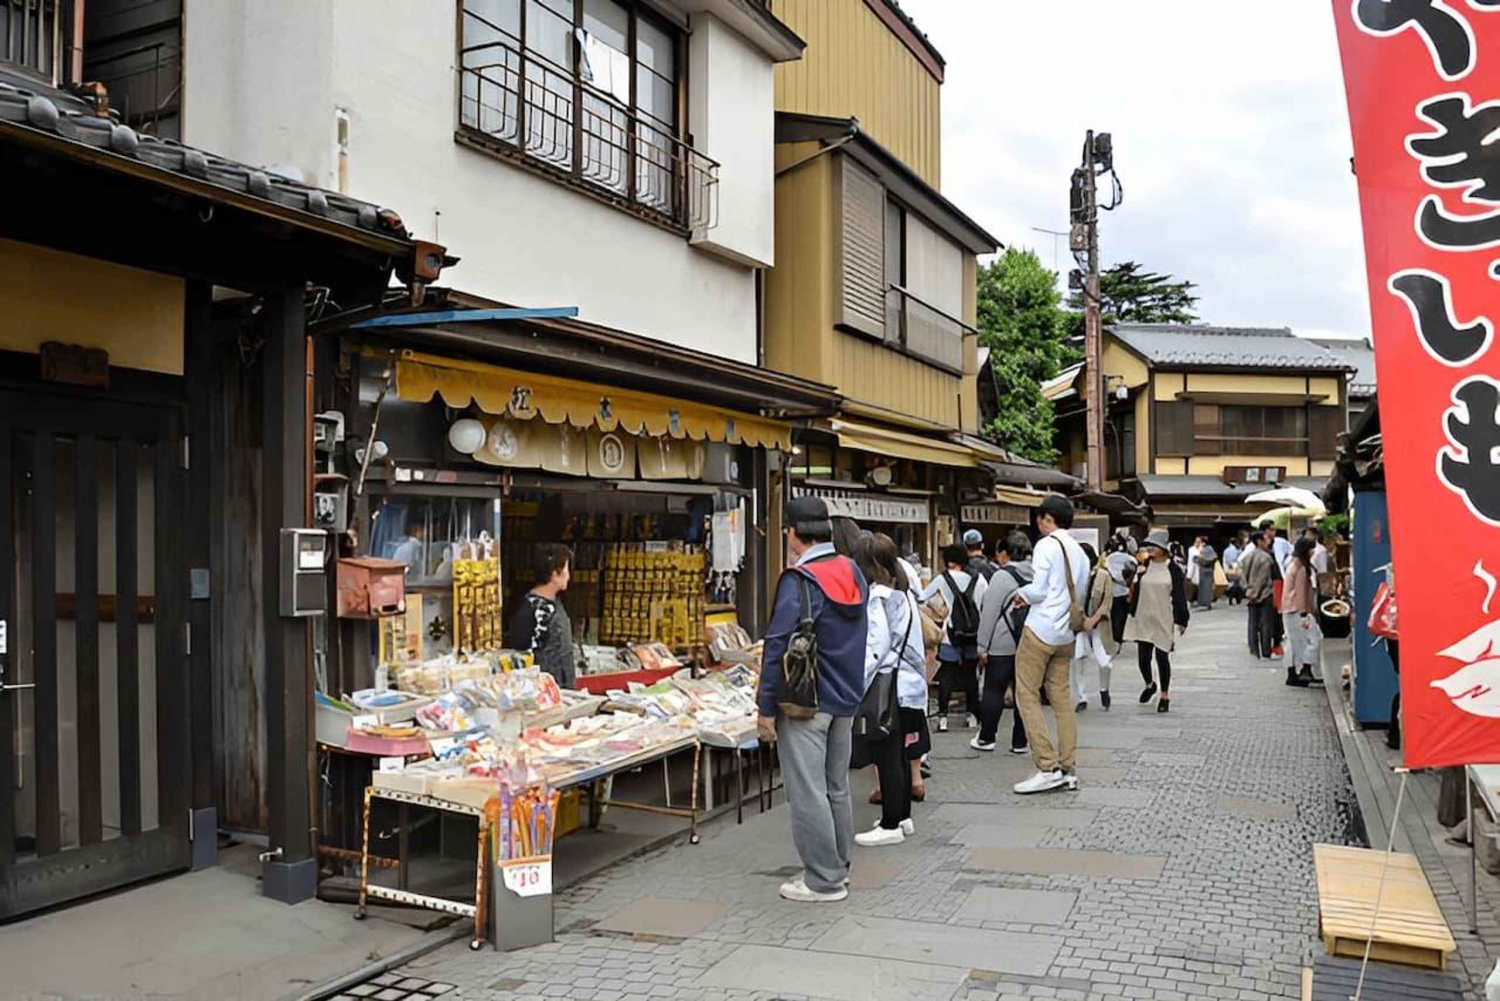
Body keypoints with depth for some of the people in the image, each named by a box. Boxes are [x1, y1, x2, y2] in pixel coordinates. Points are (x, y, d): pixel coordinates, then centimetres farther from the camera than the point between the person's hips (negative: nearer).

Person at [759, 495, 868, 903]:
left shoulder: (800, 581, -17)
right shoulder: (853, 572, 7)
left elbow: (778, 647, -18)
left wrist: (767, 708, -13)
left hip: (806, 702, -8)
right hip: (846, 699, 8)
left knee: (807, 793, 0)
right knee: (836, 787, 17)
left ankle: (824, 880, 5)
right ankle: (838, 867, 27)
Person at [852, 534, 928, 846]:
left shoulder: (877, 597, -14)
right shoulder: (904, 593, 12)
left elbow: (875, 648, -18)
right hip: (909, 683, 9)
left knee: (887, 756, -3)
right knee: (898, 753, 17)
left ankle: (891, 825, 2)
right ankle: (902, 816, 26)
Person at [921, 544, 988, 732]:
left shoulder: (943, 579, -4)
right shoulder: (979, 579, 3)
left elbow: (921, 598, 0)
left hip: (951, 635, -3)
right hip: (974, 635, 3)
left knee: (946, 675, 0)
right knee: (970, 674, 14)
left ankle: (943, 717, -8)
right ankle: (972, 715, 19)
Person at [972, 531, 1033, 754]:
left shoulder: (1002, 576, -11)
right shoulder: (1035, 575, 6)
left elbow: (990, 614, -12)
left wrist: (983, 646, -6)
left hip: (1003, 645, -5)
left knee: (994, 691, 5)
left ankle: (986, 738, 12)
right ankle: (1020, 741, 12)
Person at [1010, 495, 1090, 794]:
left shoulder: (1046, 545, -9)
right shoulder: (1079, 551, 15)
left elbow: (1038, 590, -15)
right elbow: (1079, 595, 18)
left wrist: (1022, 593, 6)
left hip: (1040, 631, -8)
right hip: (1066, 634, 8)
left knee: (1027, 696, -3)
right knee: (1061, 699, 10)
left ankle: (1048, 768, -8)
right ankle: (1067, 769, 11)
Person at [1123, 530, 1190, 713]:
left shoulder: (1173, 568, -5)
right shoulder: (1144, 566, 3)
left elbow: (1180, 596, -3)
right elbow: (1135, 590, 9)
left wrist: (1181, 620, -4)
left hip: (1164, 621, -3)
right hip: (1143, 620, 3)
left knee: (1162, 657, 2)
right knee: (1143, 657, 3)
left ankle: (1165, 695, 17)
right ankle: (1149, 685, 32)